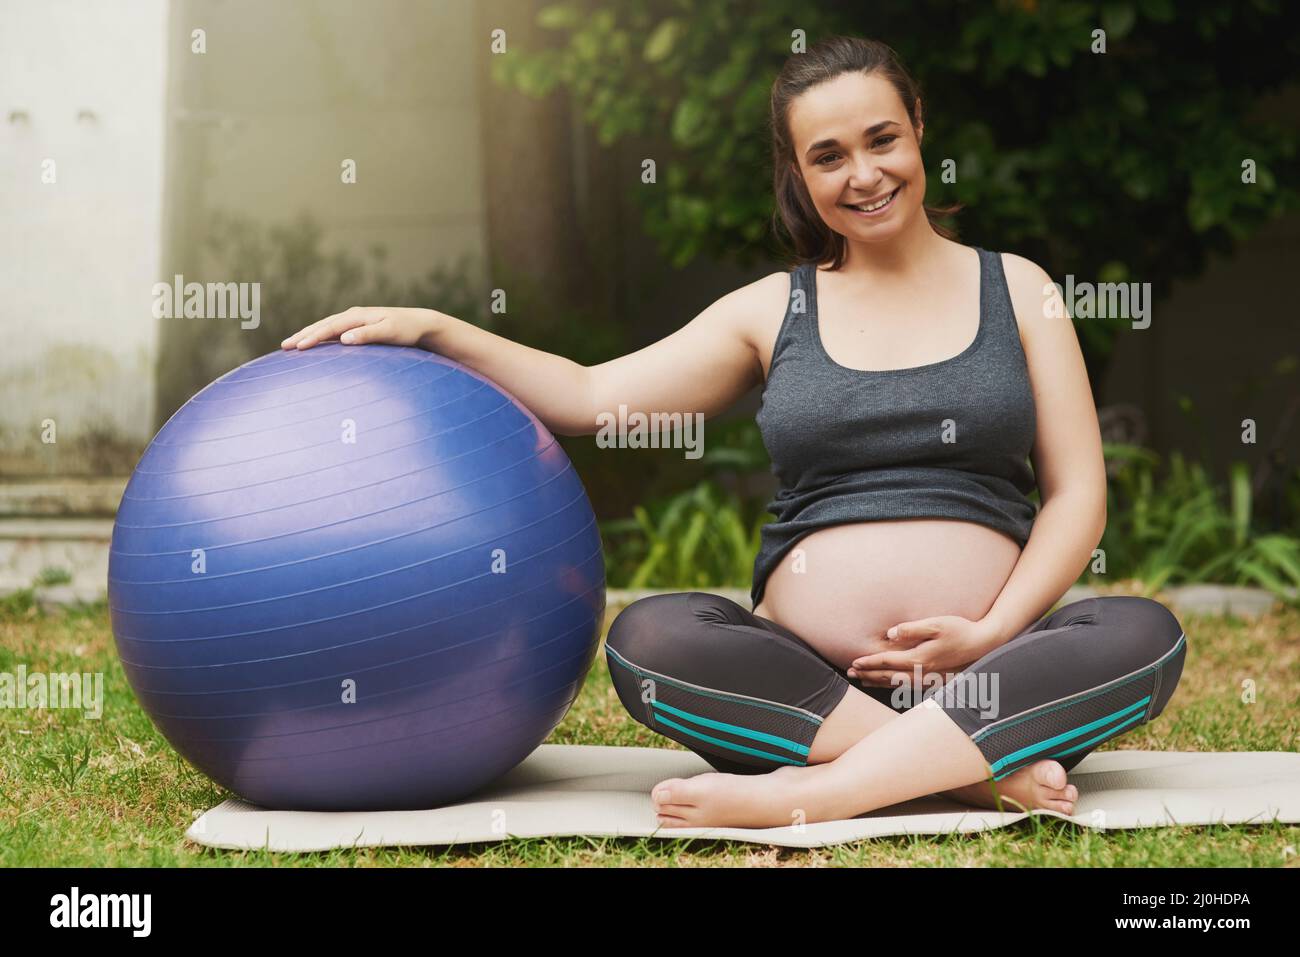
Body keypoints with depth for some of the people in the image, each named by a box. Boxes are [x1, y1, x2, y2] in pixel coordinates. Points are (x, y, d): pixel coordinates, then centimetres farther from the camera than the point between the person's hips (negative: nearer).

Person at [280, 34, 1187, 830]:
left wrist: (995, 630, -11)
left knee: (1145, 637, -31)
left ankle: (806, 791, -35)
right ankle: (986, 768, -27)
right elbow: (592, 397, 10)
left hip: (986, 663, 0)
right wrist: (437, 331, -2)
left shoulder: (1017, 291, 11)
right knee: (649, 640, -28)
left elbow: (1077, 491, 5)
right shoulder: (774, 311, 13)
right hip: (808, 671, 1)